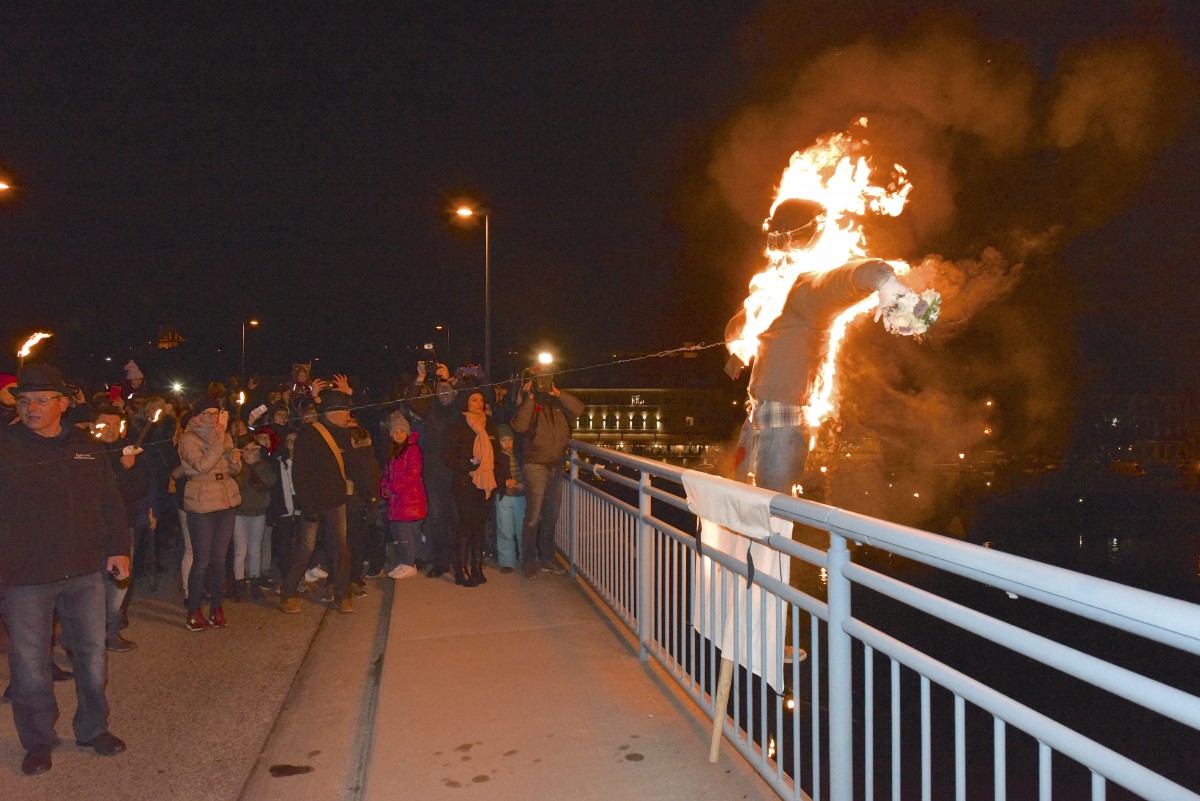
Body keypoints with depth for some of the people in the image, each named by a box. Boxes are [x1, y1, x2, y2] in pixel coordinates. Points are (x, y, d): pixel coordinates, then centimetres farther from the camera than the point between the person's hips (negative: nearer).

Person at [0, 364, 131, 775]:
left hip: (84, 571, 3)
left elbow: (110, 503, 12)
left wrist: (118, 548, 7)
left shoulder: (87, 447, 6)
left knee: (92, 653, 13)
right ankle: (37, 741, 27)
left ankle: (93, 728, 31)